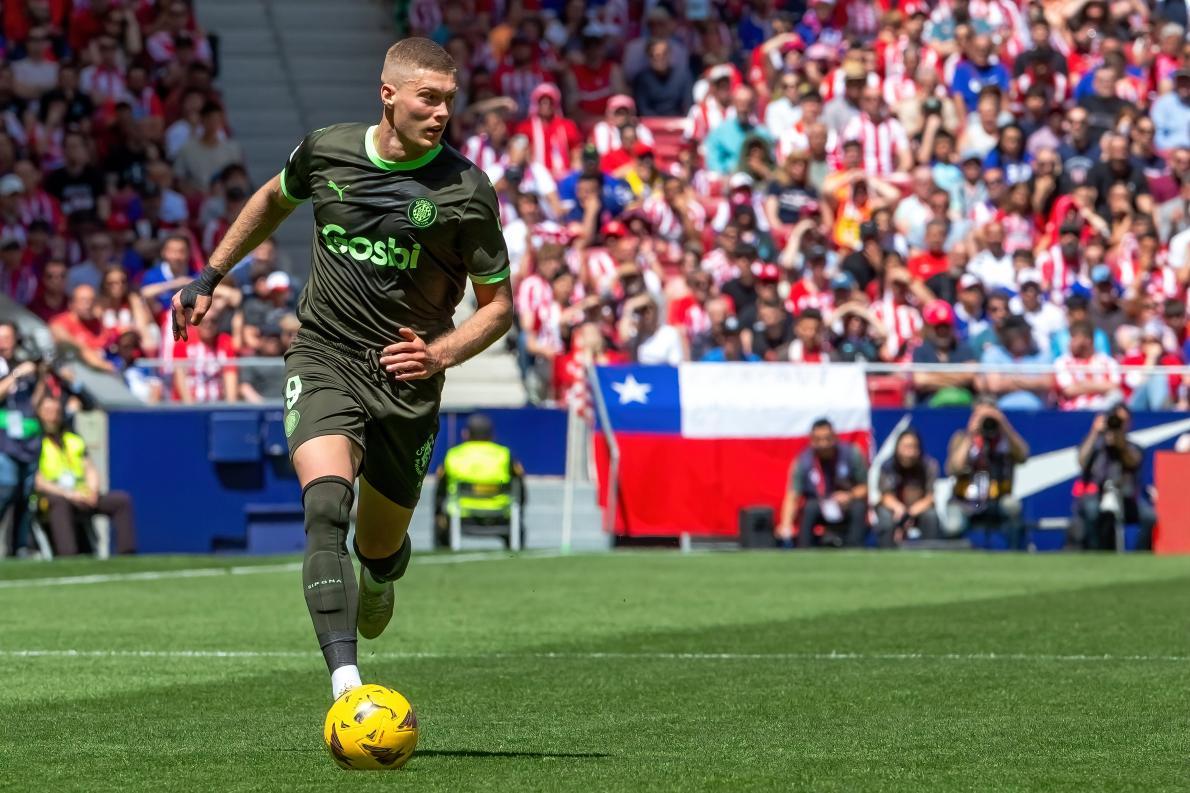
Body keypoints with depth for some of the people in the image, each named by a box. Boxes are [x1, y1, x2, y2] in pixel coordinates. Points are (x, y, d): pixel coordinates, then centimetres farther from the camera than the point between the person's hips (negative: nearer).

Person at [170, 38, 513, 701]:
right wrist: (211, 276, 25)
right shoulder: (327, 150, -1)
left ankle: (381, 575, 51)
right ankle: (346, 686, -35)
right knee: (326, 507, -26)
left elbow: (499, 305, 0)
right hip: (324, 356, 0)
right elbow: (275, 199, 24)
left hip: (407, 379, 0)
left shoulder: (465, 190, -8)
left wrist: (440, 354, -17)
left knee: (379, 548, 9)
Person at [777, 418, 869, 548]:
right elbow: (792, 497, -21)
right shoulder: (803, 461, -15)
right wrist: (786, 525, -37)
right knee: (810, 507, -32)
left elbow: (866, 487, -5)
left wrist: (850, 496, -27)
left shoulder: (851, 454, -13)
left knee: (858, 507, -31)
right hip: (820, 510, 0)